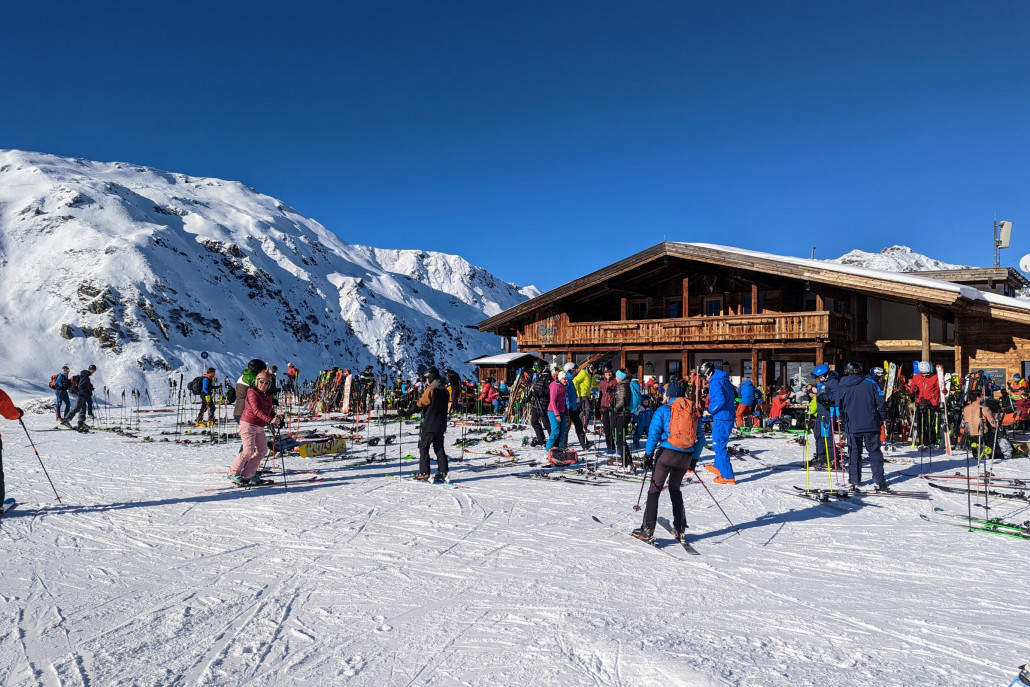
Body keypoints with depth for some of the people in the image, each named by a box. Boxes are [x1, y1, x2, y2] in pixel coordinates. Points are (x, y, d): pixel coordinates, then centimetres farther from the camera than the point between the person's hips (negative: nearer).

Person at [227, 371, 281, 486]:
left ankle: (248, 475, 14)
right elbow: (256, 410, -25)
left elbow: (269, 411, 18)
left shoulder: (268, 396, 12)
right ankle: (233, 473, -1)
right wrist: (270, 420, -37)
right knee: (248, 450, -15)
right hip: (248, 424, -9)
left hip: (260, 426, 9)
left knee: (262, 450, 7)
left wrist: (277, 419, -4)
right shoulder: (252, 392, -12)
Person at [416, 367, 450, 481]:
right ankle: (443, 473, 7)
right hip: (441, 425, 7)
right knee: (439, 449, 11)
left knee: (423, 448, 1)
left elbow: (421, 404, -9)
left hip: (429, 425, -7)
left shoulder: (430, 389, -13)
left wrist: (420, 397, 11)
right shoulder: (444, 390, 10)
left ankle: (424, 473, -3)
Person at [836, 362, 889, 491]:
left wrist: (844, 420, 24)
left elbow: (839, 407, 8)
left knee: (854, 453, 9)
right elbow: (880, 403, -1)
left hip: (852, 426, 1)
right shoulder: (870, 383, 0)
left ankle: (853, 482, 7)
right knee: (874, 452, 8)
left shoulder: (841, 387, 3)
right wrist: (882, 418, 12)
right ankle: (879, 481, 5)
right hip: (871, 425, -1)